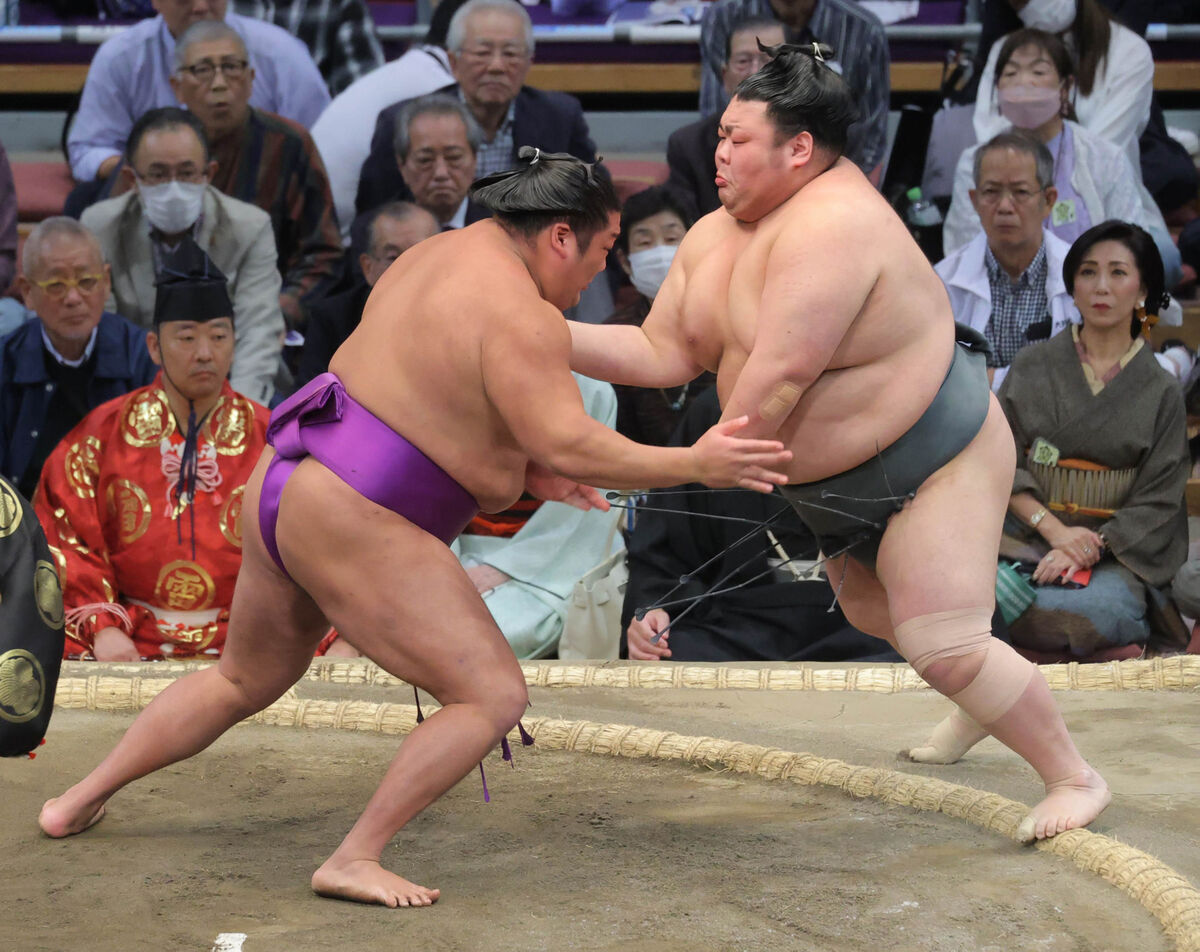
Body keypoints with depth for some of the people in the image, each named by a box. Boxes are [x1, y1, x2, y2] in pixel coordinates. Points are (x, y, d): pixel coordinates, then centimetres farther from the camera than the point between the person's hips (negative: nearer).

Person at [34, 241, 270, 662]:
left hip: (241, 645, 0)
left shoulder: (269, 439, 8)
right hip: (127, 643, 0)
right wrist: (101, 627, -10)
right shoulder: (102, 434, 7)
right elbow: (65, 541, 5)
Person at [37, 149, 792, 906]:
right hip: (353, 531, -10)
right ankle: (354, 861, -9)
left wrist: (522, 470, 15)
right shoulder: (523, 317, -17)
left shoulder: (444, 254, 12)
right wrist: (695, 465, -16)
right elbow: (568, 444, -24)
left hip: (283, 493, 10)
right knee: (494, 697, -6)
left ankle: (80, 801, 37)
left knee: (243, 683, 30)